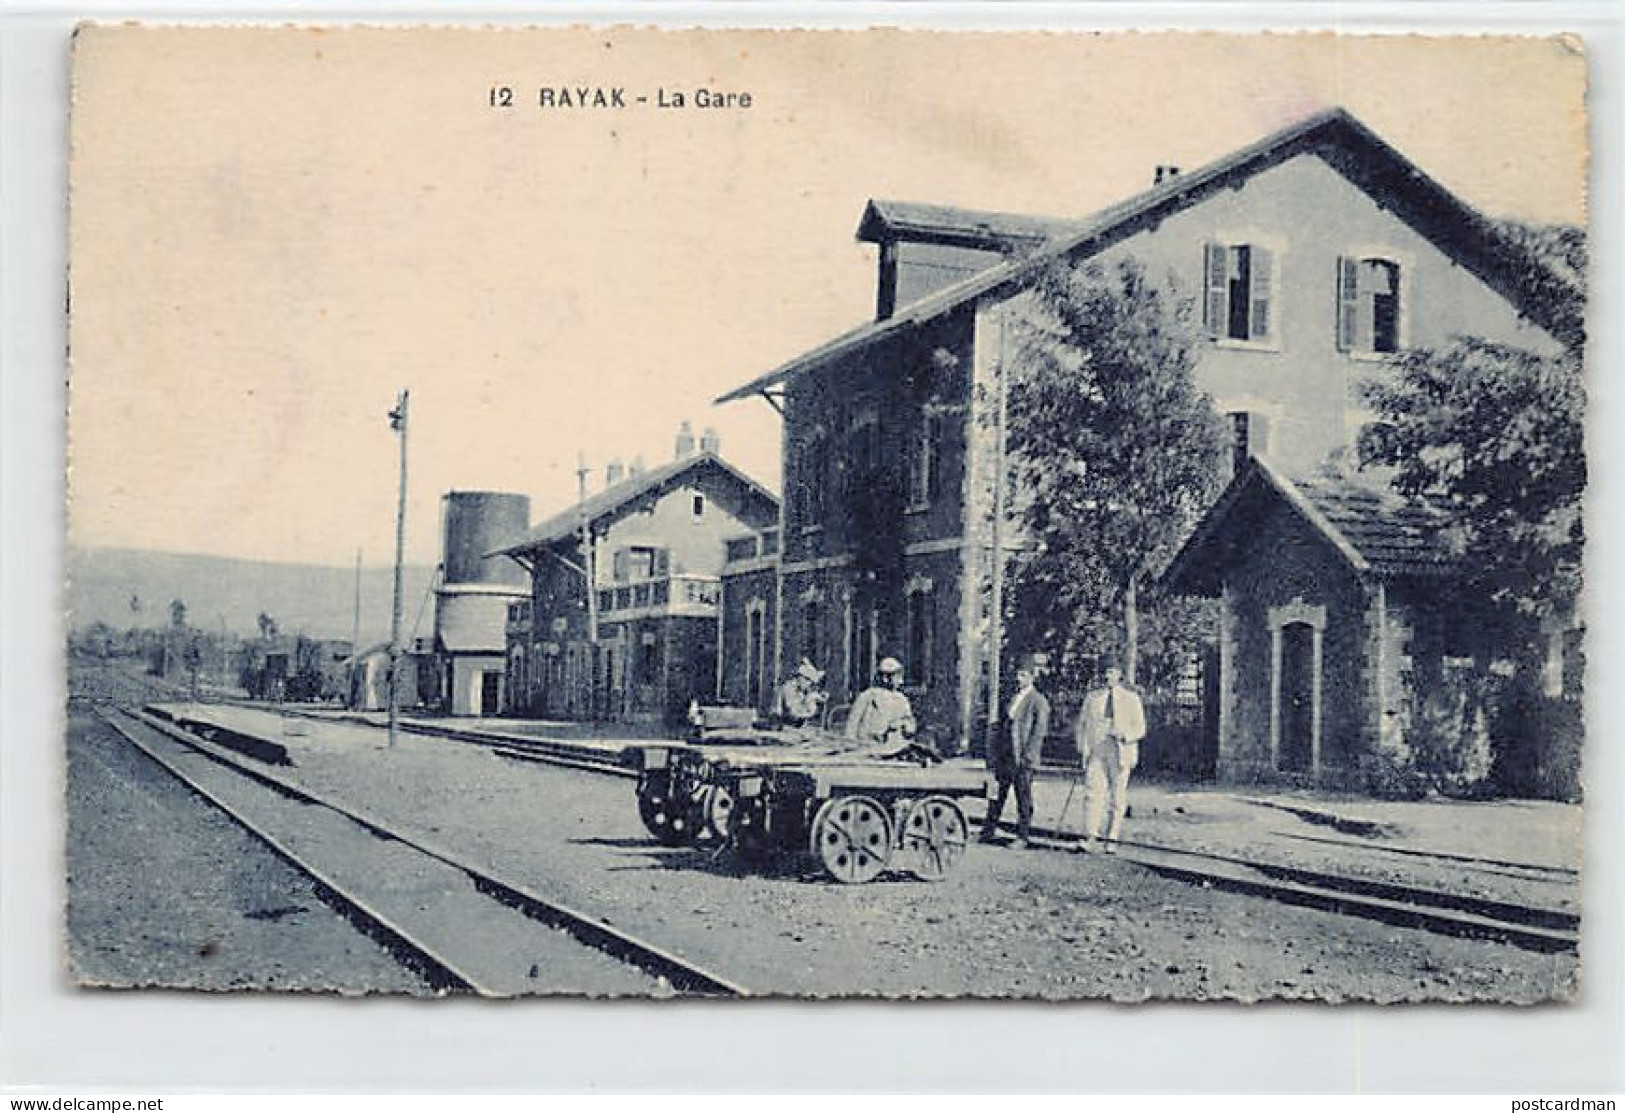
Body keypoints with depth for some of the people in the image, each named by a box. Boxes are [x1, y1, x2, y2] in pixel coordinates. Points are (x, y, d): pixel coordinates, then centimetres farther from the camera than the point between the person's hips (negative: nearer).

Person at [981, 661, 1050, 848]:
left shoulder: (1038, 701, -5)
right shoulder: (1013, 698, 16)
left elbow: (1040, 731, -12)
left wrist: (1027, 755, -17)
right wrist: (993, 752, 13)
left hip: (1022, 758, -7)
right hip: (1004, 756, 7)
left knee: (1023, 797, -1)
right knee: (998, 793, 10)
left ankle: (1023, 836, 7)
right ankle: (988, 831, 16)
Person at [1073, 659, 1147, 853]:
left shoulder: (1131, 699, 6)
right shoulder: (1092, 697, 13)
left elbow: (1140, 728, 4)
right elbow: (1082, 724, 17)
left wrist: (1125, 736, -16)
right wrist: (1082, 749, 5)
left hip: (1120, 751, -1)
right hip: (1095, 750, 1)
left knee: (1117, 796, 2)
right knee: (1092, 791, -12)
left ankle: (1111, 839, 10)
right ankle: (1090, 837, -18)